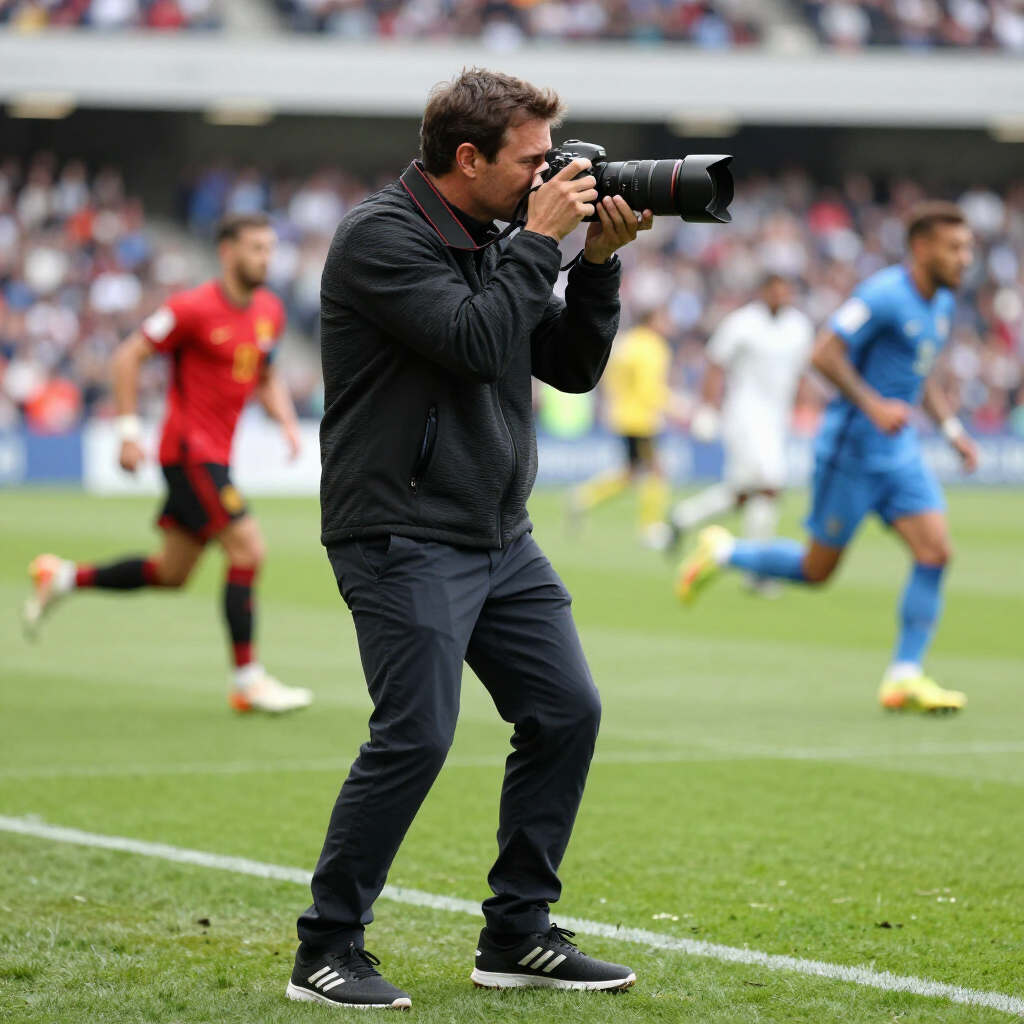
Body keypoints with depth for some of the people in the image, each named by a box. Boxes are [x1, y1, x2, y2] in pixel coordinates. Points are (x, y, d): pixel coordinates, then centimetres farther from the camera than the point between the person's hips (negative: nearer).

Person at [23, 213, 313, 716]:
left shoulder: (269, 310, 9)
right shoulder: (194, 307, -14)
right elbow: (128, 358, -10)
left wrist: (288, 423, 5)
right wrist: (129, 430, -14)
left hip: (213, 455, 9)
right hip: (189, 450, -9)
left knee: (171, 573, 13)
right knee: (247, 548, -15)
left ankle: (63, 577, 29)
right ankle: (247, 681, -10)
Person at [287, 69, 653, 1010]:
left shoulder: (491, 243, 13)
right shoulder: (382, 236, -12)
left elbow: (573, 367, 14)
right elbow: (475, 344, -23)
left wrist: (599, 261, 2)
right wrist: (542, 241, -14)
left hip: (501, 537, 9)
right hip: (405, 537, -9)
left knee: (567, 712, 5)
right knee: (416, 735, -14)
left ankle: (517, 936, 15)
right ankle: (327, 951, -2)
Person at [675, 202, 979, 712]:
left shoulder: (940, 303, 10)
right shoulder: (883, 294, -18)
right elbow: (825, 353, -22)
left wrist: (953, 428, 14)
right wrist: (873, 405, -29)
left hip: (899, 450, 8)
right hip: (851, 447, -8)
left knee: (936, 551, -8)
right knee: (817, 569, 2)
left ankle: (904, 679, -4)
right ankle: (722, 553, 26)